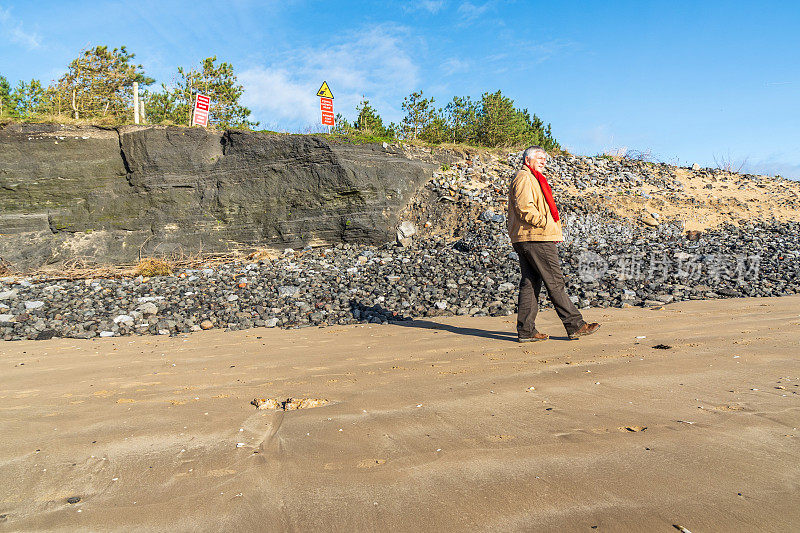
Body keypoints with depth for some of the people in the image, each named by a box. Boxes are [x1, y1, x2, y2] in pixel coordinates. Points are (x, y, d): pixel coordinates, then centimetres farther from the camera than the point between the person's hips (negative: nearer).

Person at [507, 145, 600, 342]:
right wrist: (547, 225, -16)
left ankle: (526, 331, 7)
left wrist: (553, 228, 16)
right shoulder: (524, 177, -6)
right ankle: (575, 325, 0)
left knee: (530, 283, 7)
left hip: (523, 240, 11)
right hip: (536, 238, -11)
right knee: (555, 282, -6)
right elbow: (524, 207, -19)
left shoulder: (532, 179, 28)